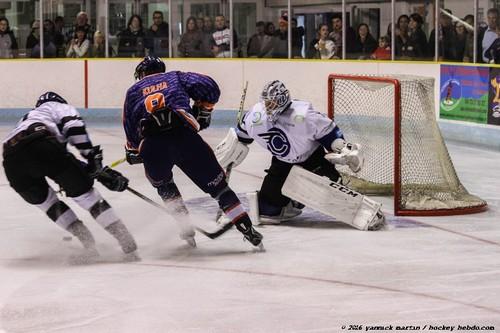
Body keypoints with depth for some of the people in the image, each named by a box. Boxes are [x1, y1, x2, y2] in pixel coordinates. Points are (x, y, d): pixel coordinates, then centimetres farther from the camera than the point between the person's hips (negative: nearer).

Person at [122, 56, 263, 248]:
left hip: (152, 146, 1)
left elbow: (131, 129, 22)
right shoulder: (175, 78, 26)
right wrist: (203, 112, 27)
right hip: (184, 136, 0)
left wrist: (133, 152, 38)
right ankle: (247, 229, 6)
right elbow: (209, 88, 12)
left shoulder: (133, 91, 27)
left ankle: (187, 230, 24)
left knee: (163, 185, 31)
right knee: (216, 184, 11)